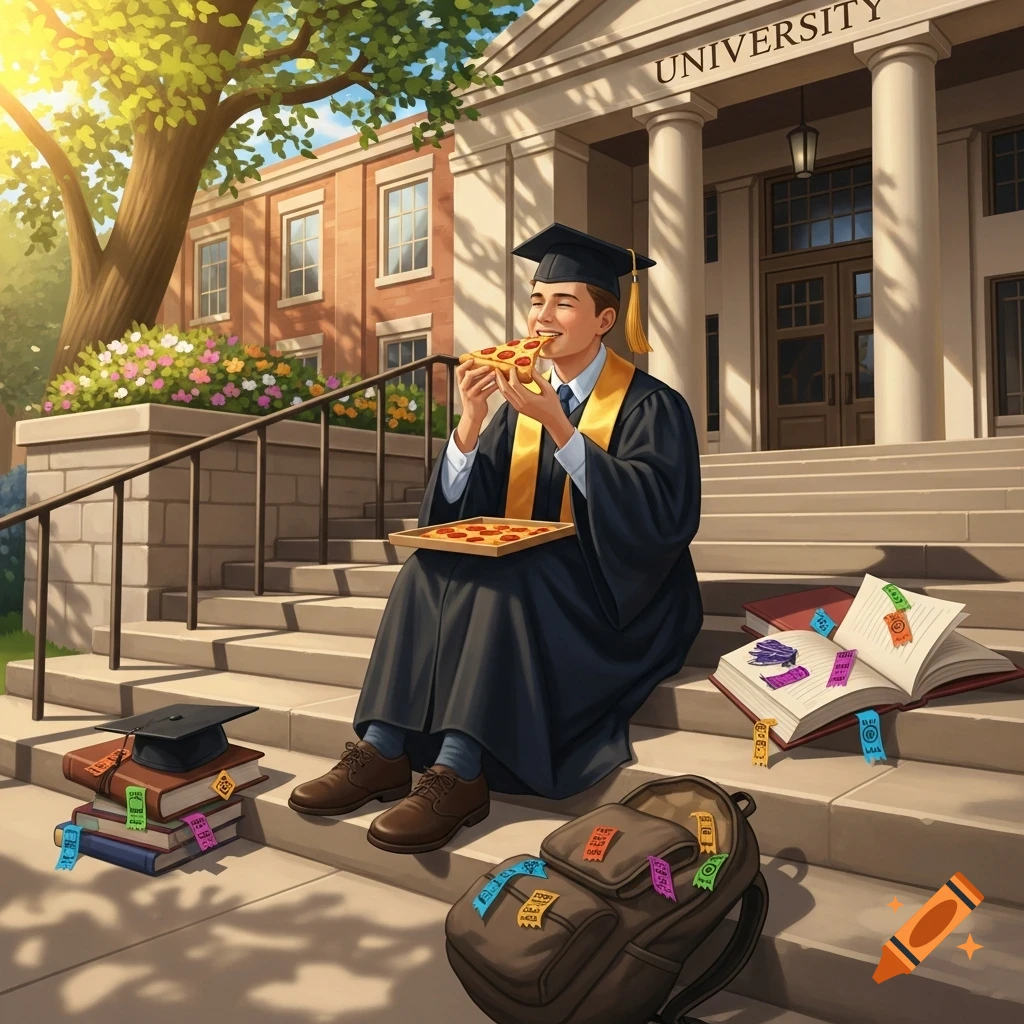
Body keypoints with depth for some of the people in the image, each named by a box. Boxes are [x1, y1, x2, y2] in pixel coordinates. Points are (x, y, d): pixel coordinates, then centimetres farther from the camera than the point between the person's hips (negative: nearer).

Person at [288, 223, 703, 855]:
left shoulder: (650, 406, -3)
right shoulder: (521, 403, 12)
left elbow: (658, 517, -19)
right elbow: (459, 513, 5)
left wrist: (558, 426, -24)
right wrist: (471, 424, -13)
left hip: (614, 594, -5)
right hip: (522, 580, 6)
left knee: (504, 575, -32)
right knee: (429, 569, -20)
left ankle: (460, 772, -33)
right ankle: (385, 750, -24)